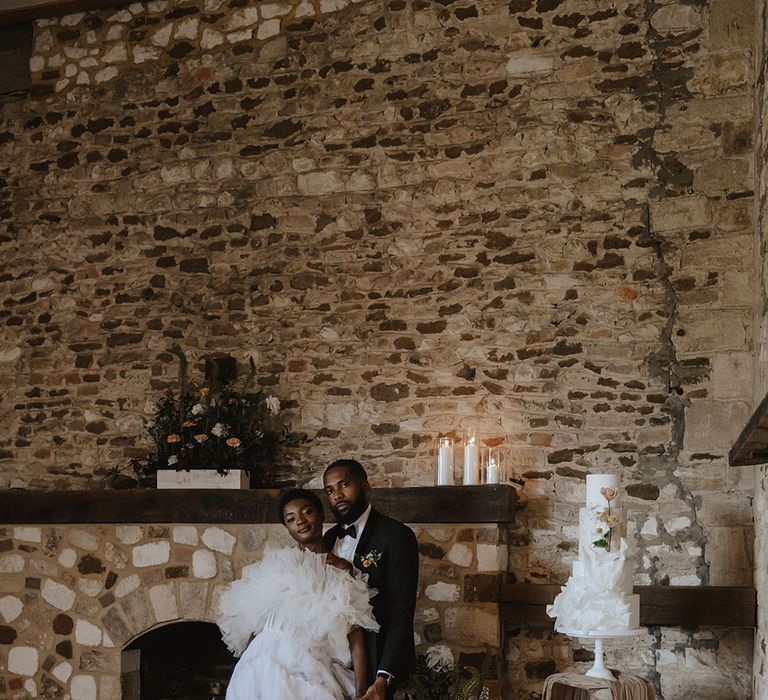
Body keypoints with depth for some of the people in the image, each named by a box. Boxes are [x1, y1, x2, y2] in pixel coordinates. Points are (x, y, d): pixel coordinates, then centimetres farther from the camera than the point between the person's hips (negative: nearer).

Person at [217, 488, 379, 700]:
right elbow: (254, 626, 9)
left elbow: (357, 642, 0)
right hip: (267, 664, 1)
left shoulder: (343, 570, 7)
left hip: (315, 671, -1)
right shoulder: (275, 564, 10)